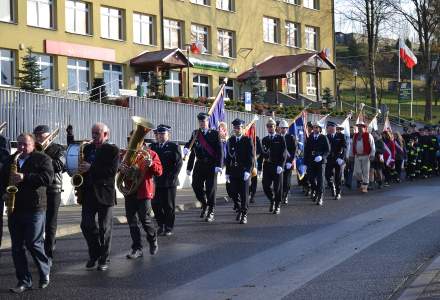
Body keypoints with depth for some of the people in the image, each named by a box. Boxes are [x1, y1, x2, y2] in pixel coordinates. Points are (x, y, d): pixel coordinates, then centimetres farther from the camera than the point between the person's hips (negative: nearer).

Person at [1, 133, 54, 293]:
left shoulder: (42, 159, 0)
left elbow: (48, 177, -15)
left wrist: (25, 177, -23)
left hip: (34, 208, -5)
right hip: (14, 208, 6)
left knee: (33, 244, -5)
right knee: (17, 247, 4)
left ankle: (45, 273, 17)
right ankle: (24, 281, 11)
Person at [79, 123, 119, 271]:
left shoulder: (112, 150, -5)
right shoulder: (87, 148, 11)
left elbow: (112, 171, -17)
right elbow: (83, 166, 19)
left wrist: (90, 168, -20)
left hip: (104, 194, -5)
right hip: (88, 193, 5)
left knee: (104, 228, 2)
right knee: (86, 225, 0)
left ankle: (104, 259, 12)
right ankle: (94, 254, 17)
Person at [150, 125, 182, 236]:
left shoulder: (174, 147, -1)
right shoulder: (152, 147, 10)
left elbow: (179, 163, -5)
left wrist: (172, 177, -11)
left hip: (169, 182, -3)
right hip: (156, 182, 4)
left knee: (169, 206, 3)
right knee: (156, 205, 4)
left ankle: (168, 228, 13)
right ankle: (161, 226, 19)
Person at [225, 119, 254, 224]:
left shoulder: (247, 140, -2)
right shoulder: (230, 140, 10)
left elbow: (251, 157, -7)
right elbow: (228, 157, 12)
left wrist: (248, 171, -17)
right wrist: (227, 172, 8)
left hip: (244, 171, -4)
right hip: (233, 171, 4)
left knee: (244, 193, -2)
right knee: (233, 193, 1)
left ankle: (244, 215, 7)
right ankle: (240, 209, 26)